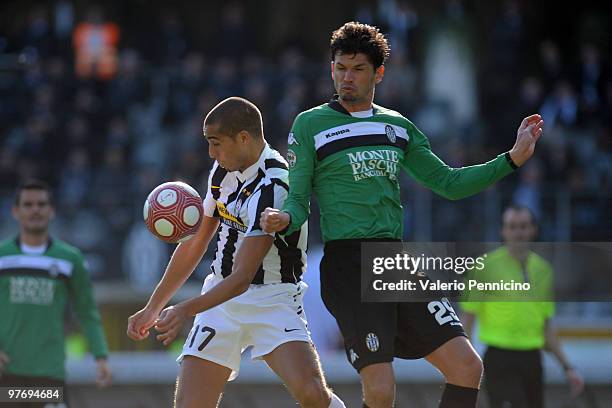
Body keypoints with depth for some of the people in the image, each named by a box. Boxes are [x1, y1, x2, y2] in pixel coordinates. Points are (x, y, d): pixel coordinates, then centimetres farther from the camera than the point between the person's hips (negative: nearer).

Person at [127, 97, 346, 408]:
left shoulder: (272, 188, -21)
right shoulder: (223, 171, 6)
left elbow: (242, 278, -25)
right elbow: (195, 243, 18)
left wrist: (186, 310, -35)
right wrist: (153, 307, 19)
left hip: (273, 300, -7)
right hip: (221, 295, 7)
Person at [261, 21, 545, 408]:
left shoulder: (398, 126, 16)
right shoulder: (310, 125, 2)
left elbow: (448, 183, 20)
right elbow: (298, 201, -1)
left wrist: (512, 158, 13)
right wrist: (284, 219, -25)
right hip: (347, 264, -6)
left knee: (467, 367, -3)